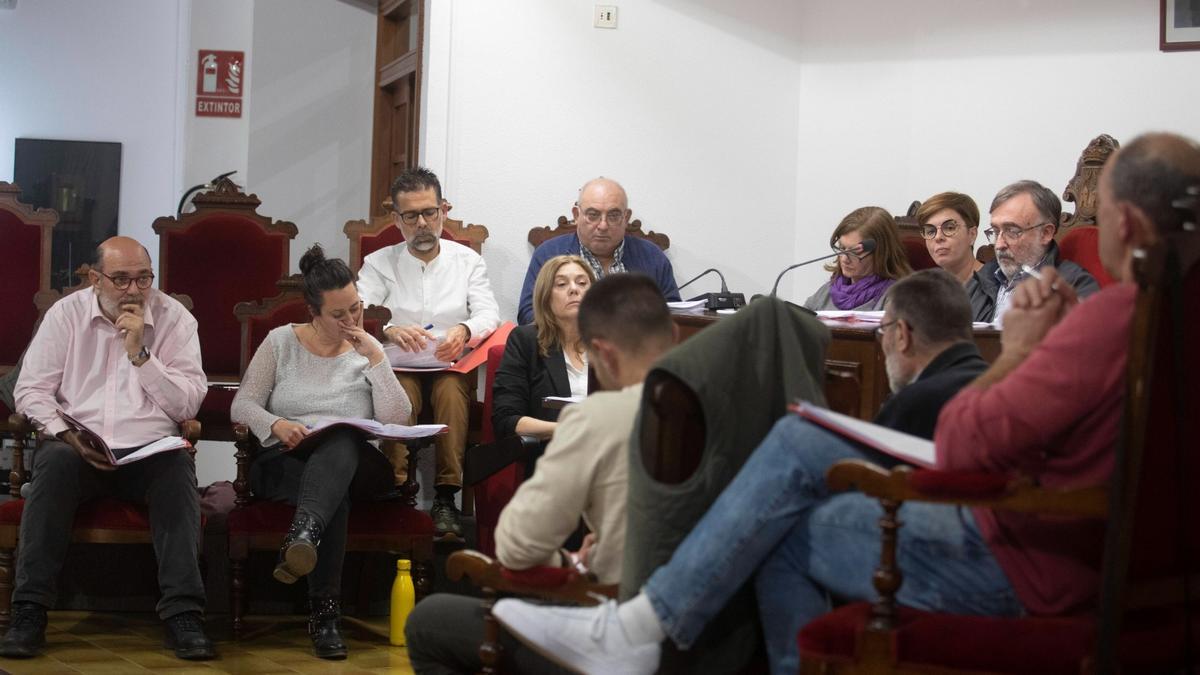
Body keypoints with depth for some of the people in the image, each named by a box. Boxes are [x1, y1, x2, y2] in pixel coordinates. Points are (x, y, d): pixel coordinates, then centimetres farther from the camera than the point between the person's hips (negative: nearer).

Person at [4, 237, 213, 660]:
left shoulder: (174, 319, 4)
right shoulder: (66, 314, 7)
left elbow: (187, 405, -2)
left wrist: (139, 354, -12)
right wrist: (69, 435, -14)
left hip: (150, 449, 0)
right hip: (76, 447, 0)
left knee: (177, 471, -32)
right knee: (54, 464, -33)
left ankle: (183, 614, -36)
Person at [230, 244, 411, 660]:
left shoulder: (367, 350, 10)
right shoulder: (281, 342, 10)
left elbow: (397, 420, -3)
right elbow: (242, 405, 3)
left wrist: (375, 357, -9)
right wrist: (276, 425, -19)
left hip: (350, 464, 0)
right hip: (283, 464, 0)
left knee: (341, 440, -41)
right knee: (335, 497, -39)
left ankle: (303, 533, -65)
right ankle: (325, 612, -44)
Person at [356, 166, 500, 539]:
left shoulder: (467, 260, 12)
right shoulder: (379, 264, 8)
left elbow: (490, 314, 1)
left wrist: (465, 330, -24)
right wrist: (389, 331, -26)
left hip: (450, 366, 0)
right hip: (398, 367, 0)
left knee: (451, 389, -34)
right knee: (402, 392, -35)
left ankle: (446, 497, -37)